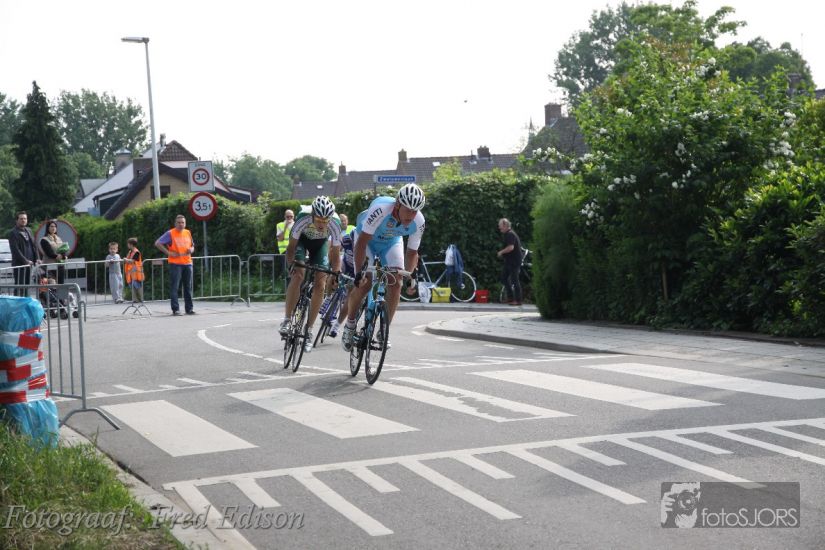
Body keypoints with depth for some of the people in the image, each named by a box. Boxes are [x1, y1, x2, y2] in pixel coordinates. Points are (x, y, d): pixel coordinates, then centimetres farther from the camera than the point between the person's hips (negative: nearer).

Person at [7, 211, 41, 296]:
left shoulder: (29, 231, 16)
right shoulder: (13, 233, -7)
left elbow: (34, 246, 16)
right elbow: (15, 250, -14)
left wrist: (37, 258, 2)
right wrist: (25, 261, -19)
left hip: (29, 263, 7)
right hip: (19, 264, -7)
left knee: (27, 285, 9)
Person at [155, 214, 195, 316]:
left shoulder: (188, 233, 12)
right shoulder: (170, 233, -4)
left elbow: (192, 245, 25)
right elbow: (157, 243, -7)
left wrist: (191, 250, 2)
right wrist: (168, 253, -11)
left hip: (187, 263, 5)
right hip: (175, 263, -5)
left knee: (188, 287, 7)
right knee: (174, 287, -5)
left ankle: (189, 308, 14)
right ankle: (175, 309, -2)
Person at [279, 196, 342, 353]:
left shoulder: (335, 225, -35)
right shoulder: (303, 219, -38)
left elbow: (336, 253, -22)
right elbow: (291, 246, -26)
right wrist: (291, 265, -39)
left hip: (320, 243, 2)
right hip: (301, 240, -1)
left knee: (319, 286, -9)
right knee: (298, 275, -26)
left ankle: (308, 330, 1)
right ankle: (286, 319, -16)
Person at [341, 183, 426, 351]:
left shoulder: (418, 222, -27)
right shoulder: (380, 210, -41)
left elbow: (412, 252, -12)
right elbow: (362, 242, -37)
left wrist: (410, 276, -23)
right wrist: (359, 272, -41)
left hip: (392, 241, 4)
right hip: (367, 238, -3)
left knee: (396, 283, -14)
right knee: (364, 284, -16)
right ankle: (350, 324, 7)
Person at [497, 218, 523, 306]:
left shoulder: (510, 234, -17)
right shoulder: (506, 234, 15)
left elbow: (510, 247, -28)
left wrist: (501, 252, -15)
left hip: (514, 261, -11)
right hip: (509, 261, 11)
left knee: (514, 280, -6)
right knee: (504, 278, 13)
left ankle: (518, 300, -1)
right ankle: (510, 297, 17)